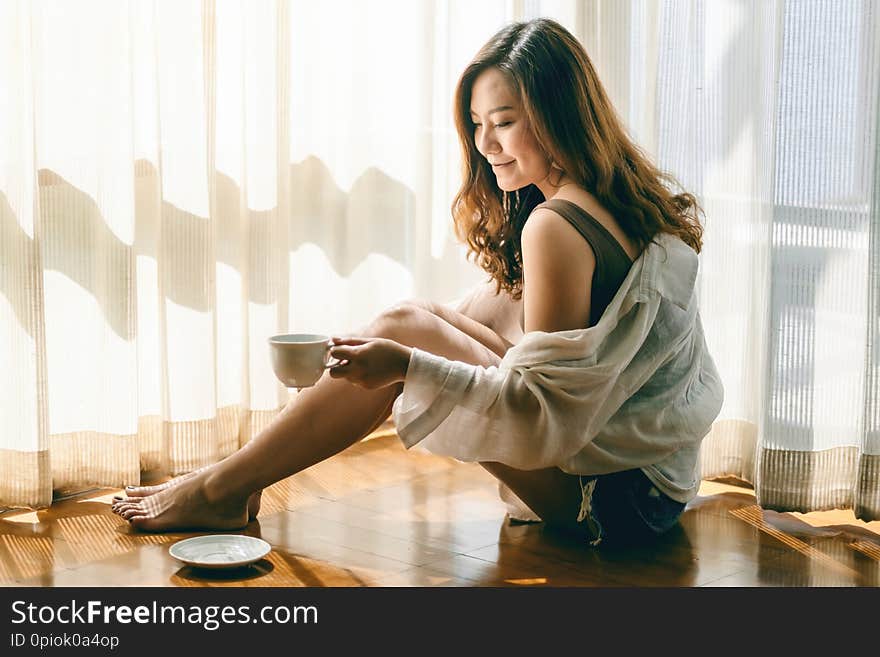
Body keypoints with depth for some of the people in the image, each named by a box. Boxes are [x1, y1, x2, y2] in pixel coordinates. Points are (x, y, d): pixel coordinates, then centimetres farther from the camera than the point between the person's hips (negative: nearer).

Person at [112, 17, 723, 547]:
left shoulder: (557, 226, -21)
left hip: (614, 499, -9)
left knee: (404, 328, -8)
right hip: (663, 479, 9)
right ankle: (237, 482, 14)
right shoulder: (648, 200, 8)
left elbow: (542, 408, -22)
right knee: (429, 317, 10)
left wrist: (407, 365, -24)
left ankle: (223, 490, 5)